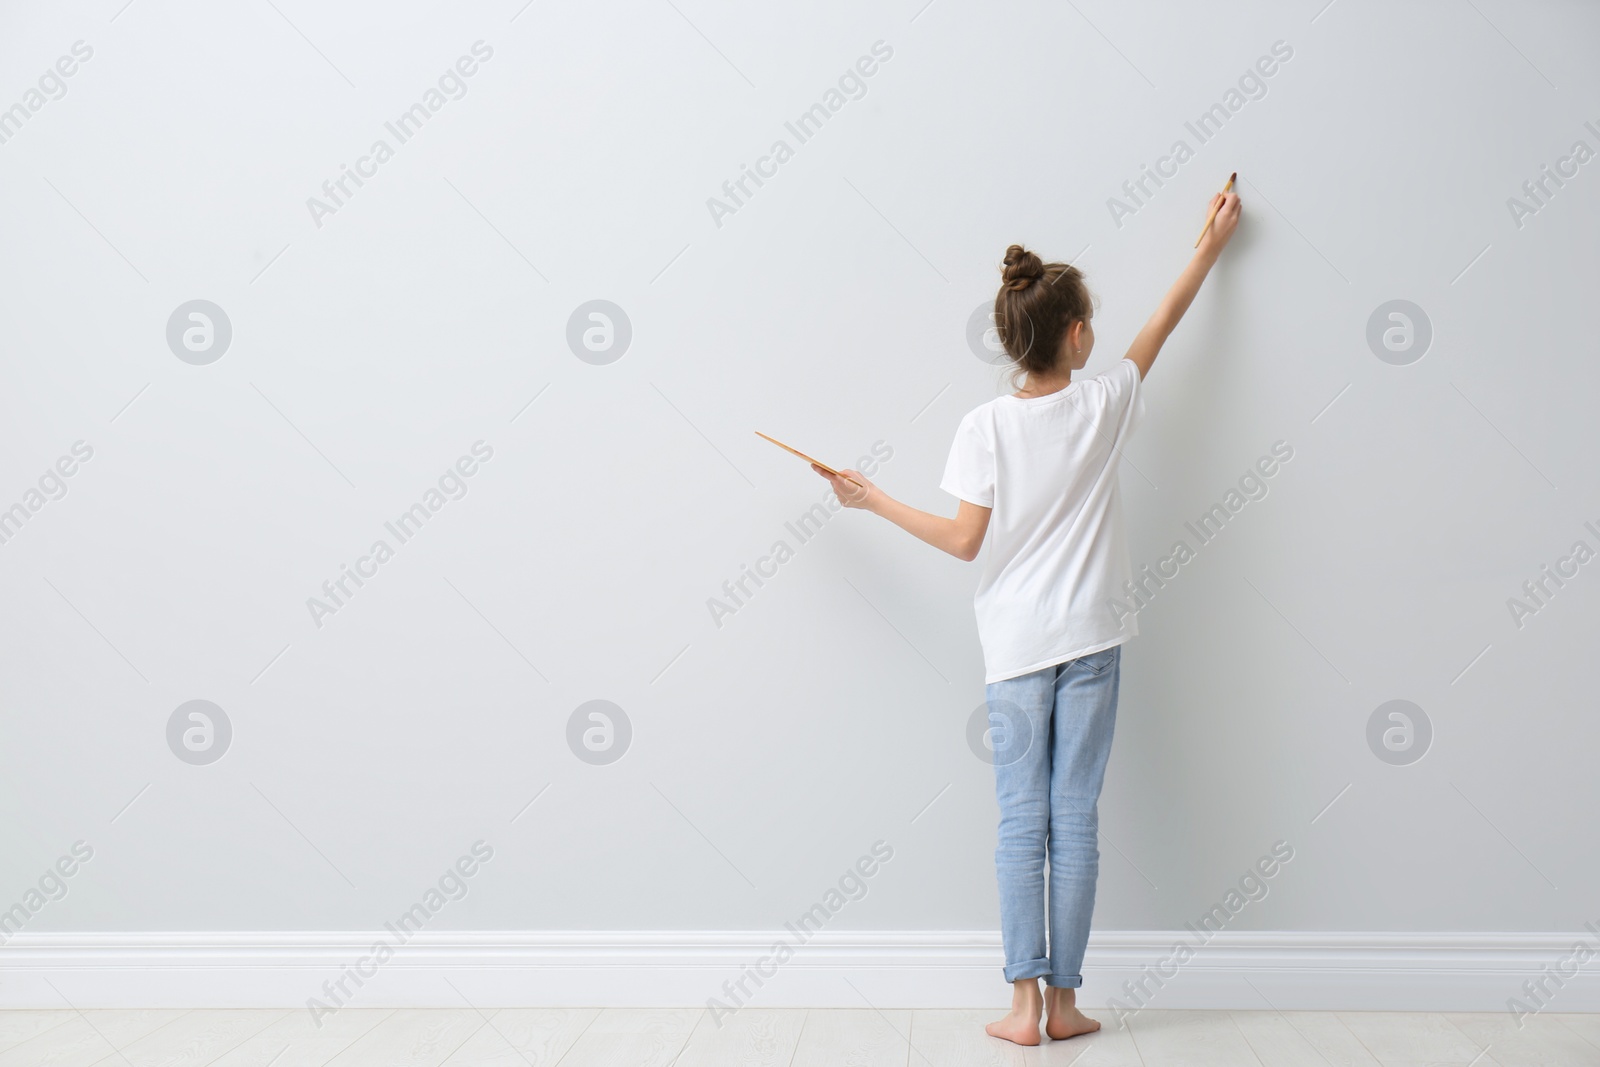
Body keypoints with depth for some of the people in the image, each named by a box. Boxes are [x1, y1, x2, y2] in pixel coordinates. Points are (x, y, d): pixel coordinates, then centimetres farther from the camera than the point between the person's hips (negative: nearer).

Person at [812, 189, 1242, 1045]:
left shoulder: (985, 426, -8)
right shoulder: (1103, 406, -2)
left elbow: (964, 541, -7)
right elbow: (1161, 326, 15)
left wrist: (872, 500, 5)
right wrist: (1211, 245, 30)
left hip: (1014, 646, -1)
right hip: (1090, 640, 1)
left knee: (1022, 824, 3)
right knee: (1075, 819, 6)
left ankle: (1026, 1004, 5)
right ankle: (1063, 999, 13)